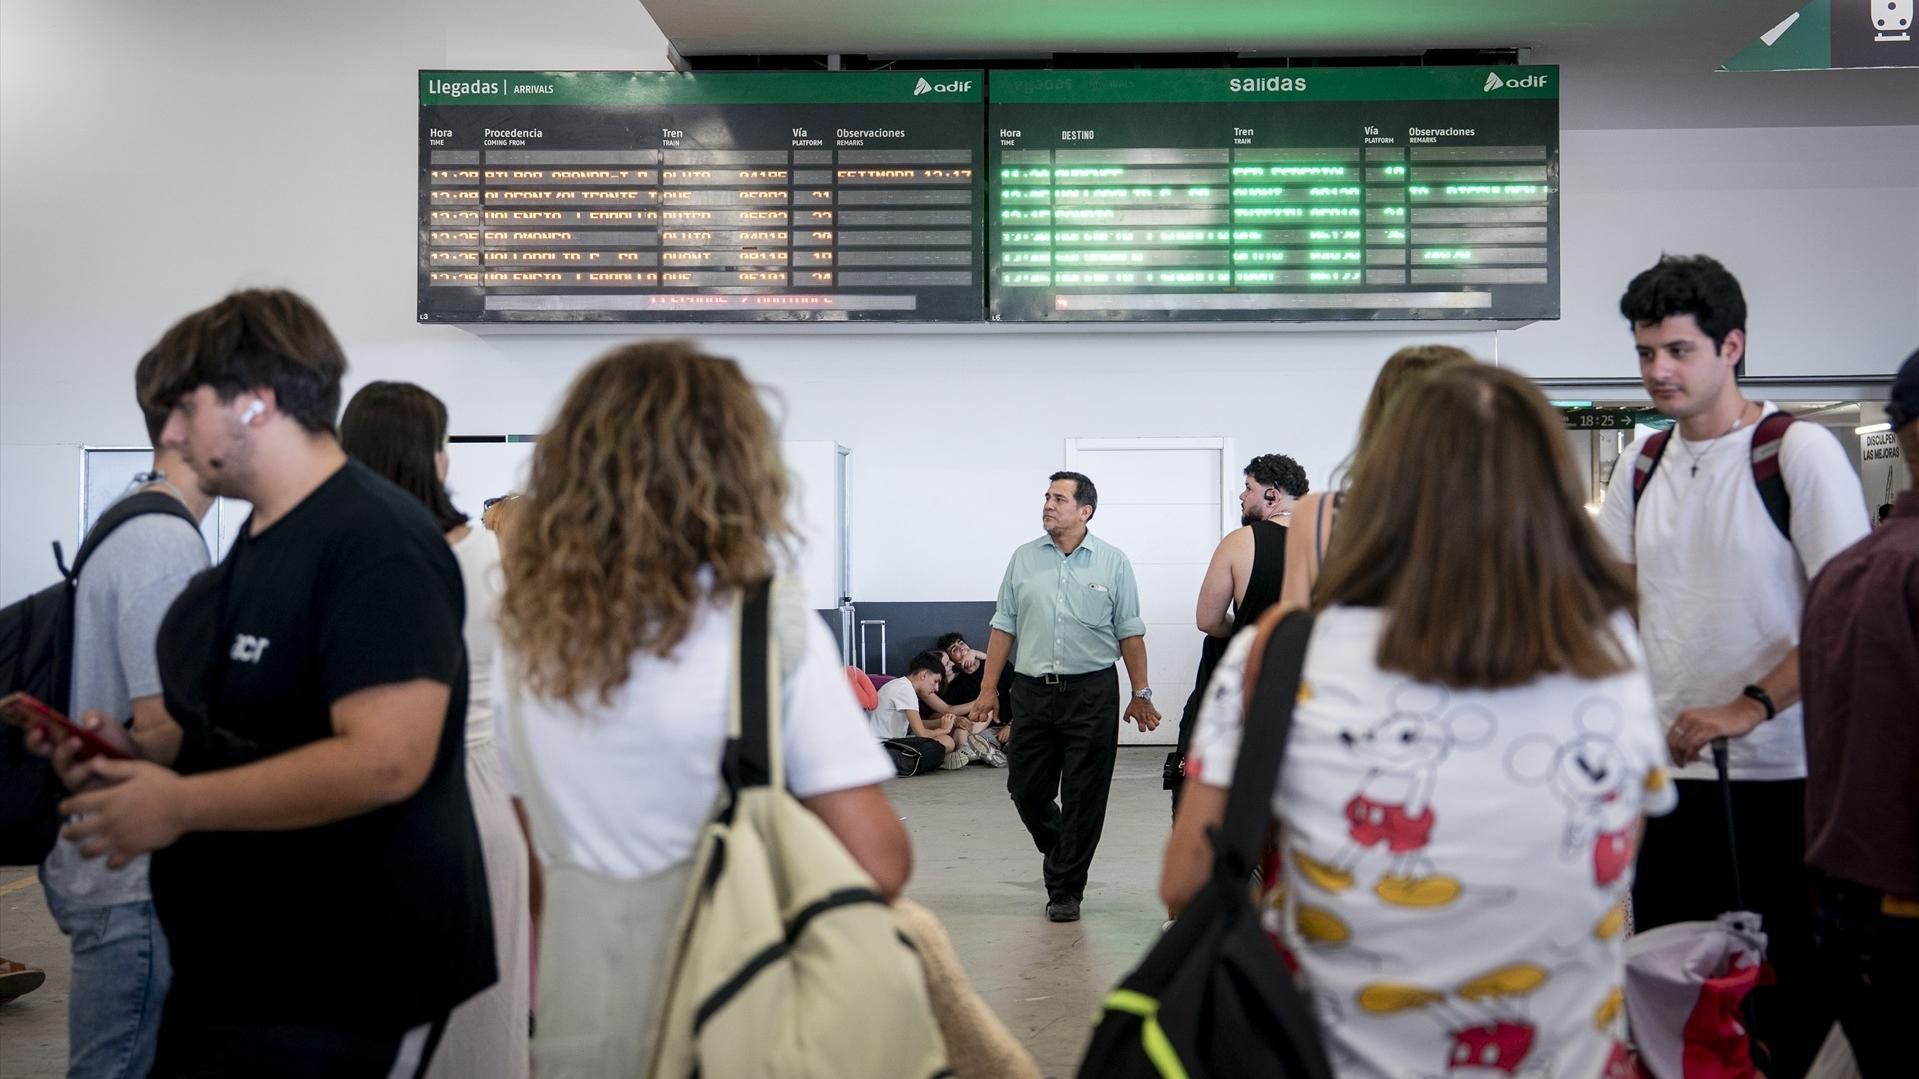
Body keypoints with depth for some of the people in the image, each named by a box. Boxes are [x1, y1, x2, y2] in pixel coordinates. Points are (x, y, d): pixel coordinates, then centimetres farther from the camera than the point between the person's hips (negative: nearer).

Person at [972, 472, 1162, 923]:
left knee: (1083, 798, 1)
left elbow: (1130, 633, 3)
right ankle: (1062, 855, 35)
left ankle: (1065, 890, 14)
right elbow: (1004, 628, 9)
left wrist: (1141, 694, 1)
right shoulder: (1023, 559, 7)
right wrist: (988, 688, 6)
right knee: (1026, 790, 8)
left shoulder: (1112, 561, 1)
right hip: (1032, 690, 3)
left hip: (1092, 692, -2)